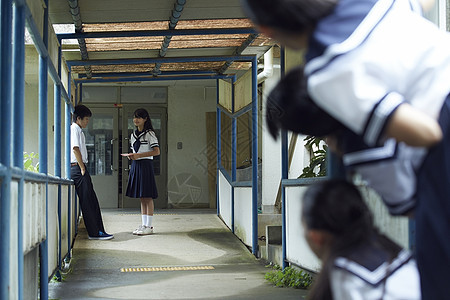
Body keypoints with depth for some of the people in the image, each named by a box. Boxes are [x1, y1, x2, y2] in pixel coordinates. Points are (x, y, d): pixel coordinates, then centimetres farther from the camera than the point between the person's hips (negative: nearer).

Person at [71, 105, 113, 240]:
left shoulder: (77, 130, 23)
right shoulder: (75, 129, -8)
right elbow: (75, 148, -17)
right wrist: (82, 168, -18)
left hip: (77, 168, 10)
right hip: (77, 168, -10)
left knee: (92, 201, 10)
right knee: (87, 201, -10)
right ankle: (95, 233, -10)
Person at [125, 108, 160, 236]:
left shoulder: (149, 134, -7)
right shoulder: (133, 135, 16)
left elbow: (156, 151, -13)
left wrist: (139, 155, -17)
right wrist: (132, 156, 1)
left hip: (145, 165, -7)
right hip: (135, 166, 8)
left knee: (147, 197, -6)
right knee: (142, 198, 9)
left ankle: (149, 226, -4)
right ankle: (144, 224, 13)